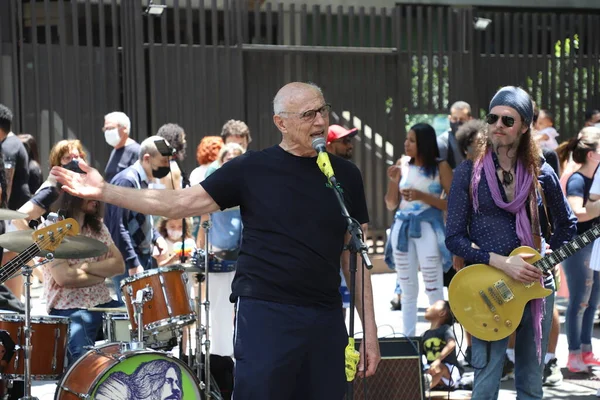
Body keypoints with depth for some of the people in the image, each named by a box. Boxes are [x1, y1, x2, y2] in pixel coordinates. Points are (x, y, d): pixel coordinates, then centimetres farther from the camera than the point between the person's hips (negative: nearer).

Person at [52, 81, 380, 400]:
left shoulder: (345, 176, 8)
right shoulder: (252, 169, 0)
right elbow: (180, 203, -1)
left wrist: (369, 328, 4)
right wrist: (104, 192, -10)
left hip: (326, 318, 3)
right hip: (265, 313, -3)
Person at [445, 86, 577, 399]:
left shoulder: (541, 174, 4)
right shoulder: (469, 173, -3)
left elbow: (566, 225, 19)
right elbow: (454, 237, -6)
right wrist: (501, 262, -17)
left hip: (536, 285, 3)